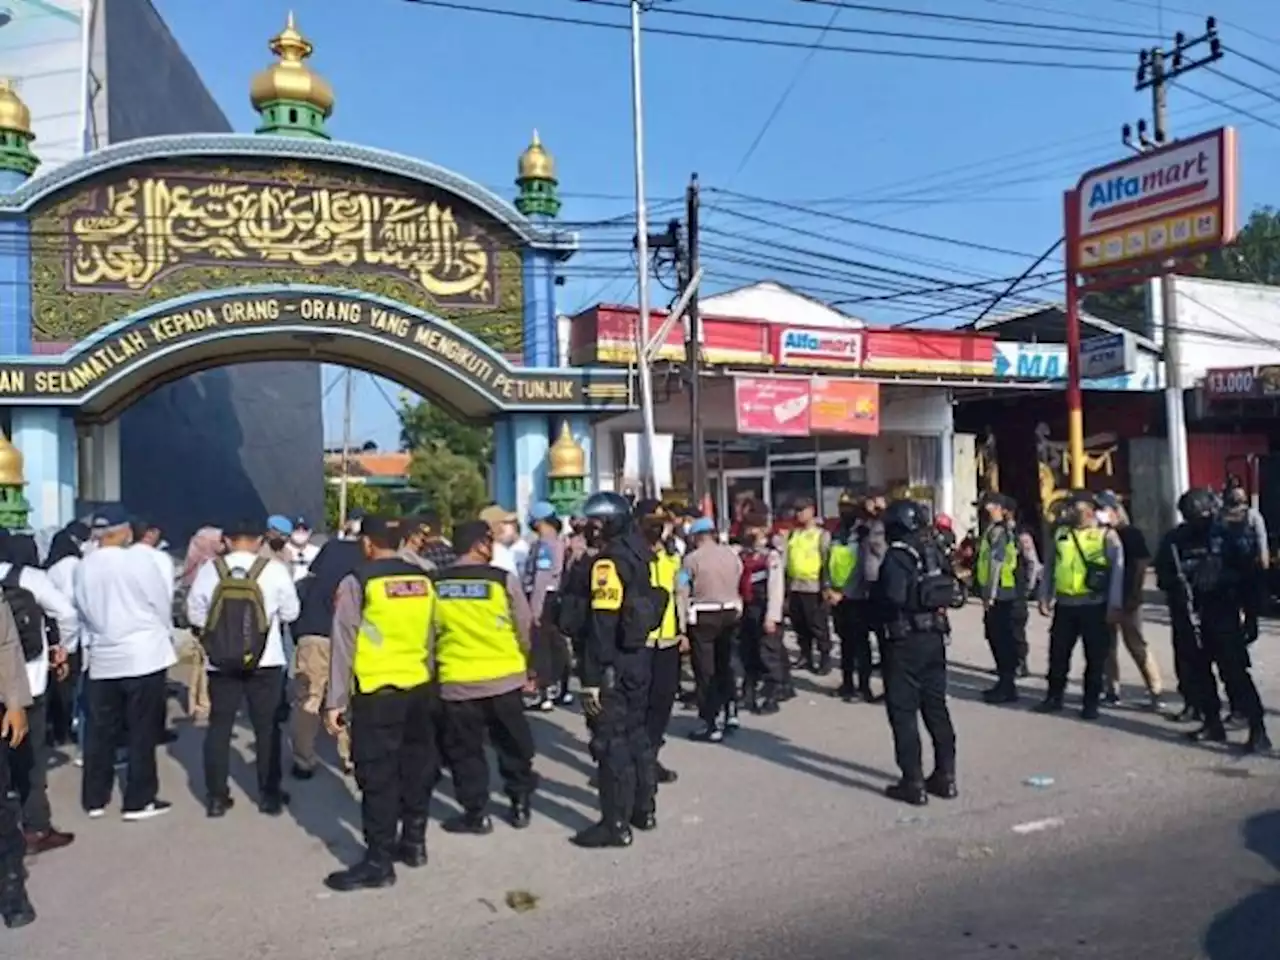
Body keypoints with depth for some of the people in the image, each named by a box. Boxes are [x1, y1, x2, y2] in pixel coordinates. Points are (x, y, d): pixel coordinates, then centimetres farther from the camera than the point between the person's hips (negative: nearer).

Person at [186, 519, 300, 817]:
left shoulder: (209, 569, -5)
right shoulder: (275, 569, -10)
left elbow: (195, 615, 4)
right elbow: (290, 613, 0)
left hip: (221, 663, 1)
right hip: (266, 662, -1)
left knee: (219, 726, 12)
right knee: (267, 728, 10)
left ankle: (216, 797, 15)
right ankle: (269, 795, 15)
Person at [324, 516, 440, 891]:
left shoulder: (357, 583, -9)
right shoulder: (423, 580, 6)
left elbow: (344, 645, -8)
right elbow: (431, 635, 11)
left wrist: (335, 700, -4)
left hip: (378, 692, -6)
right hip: (420, 689, 6)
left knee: (378, 776, 1)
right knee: (417, 768, 16)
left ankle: (378, 861, 6)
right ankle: (413, 842, 28)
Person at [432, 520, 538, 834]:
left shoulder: (435, 584, -3)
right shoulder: (503, 580, -9)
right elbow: (525, 628, -1)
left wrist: (436, 669, 21)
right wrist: (525, 664, 17)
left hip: (456, 681, 0)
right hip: (504, 677, 0)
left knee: (465, 749, 13)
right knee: (512, 744, 17)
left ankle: (476, 812, 17)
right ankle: (520, 804, 26)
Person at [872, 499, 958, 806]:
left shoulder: (898, 555, -16)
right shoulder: (933, 550, 7)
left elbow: (893, 595, -27)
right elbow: (947, 589, 10)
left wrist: (875, 595, -9)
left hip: (905, 641, -7)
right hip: (934, 636, 7)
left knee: (903, 712, 1)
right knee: (936, 707, 15)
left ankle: (914, 783, 3)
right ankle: (946, 776, 22)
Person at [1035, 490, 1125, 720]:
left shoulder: (1107, 535, -5)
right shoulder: (1061, 533, 9)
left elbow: (1117, 572, -8)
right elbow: (1050, 566, 13)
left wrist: (1115, 606, -13)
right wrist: (1044, 597, 9)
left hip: (1095, 606, -4)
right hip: (1064, 605, 4)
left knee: (1095, 657, 6)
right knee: (1058, 654, 10)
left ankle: (1091, 702, 17)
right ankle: (1054, 697, 23)